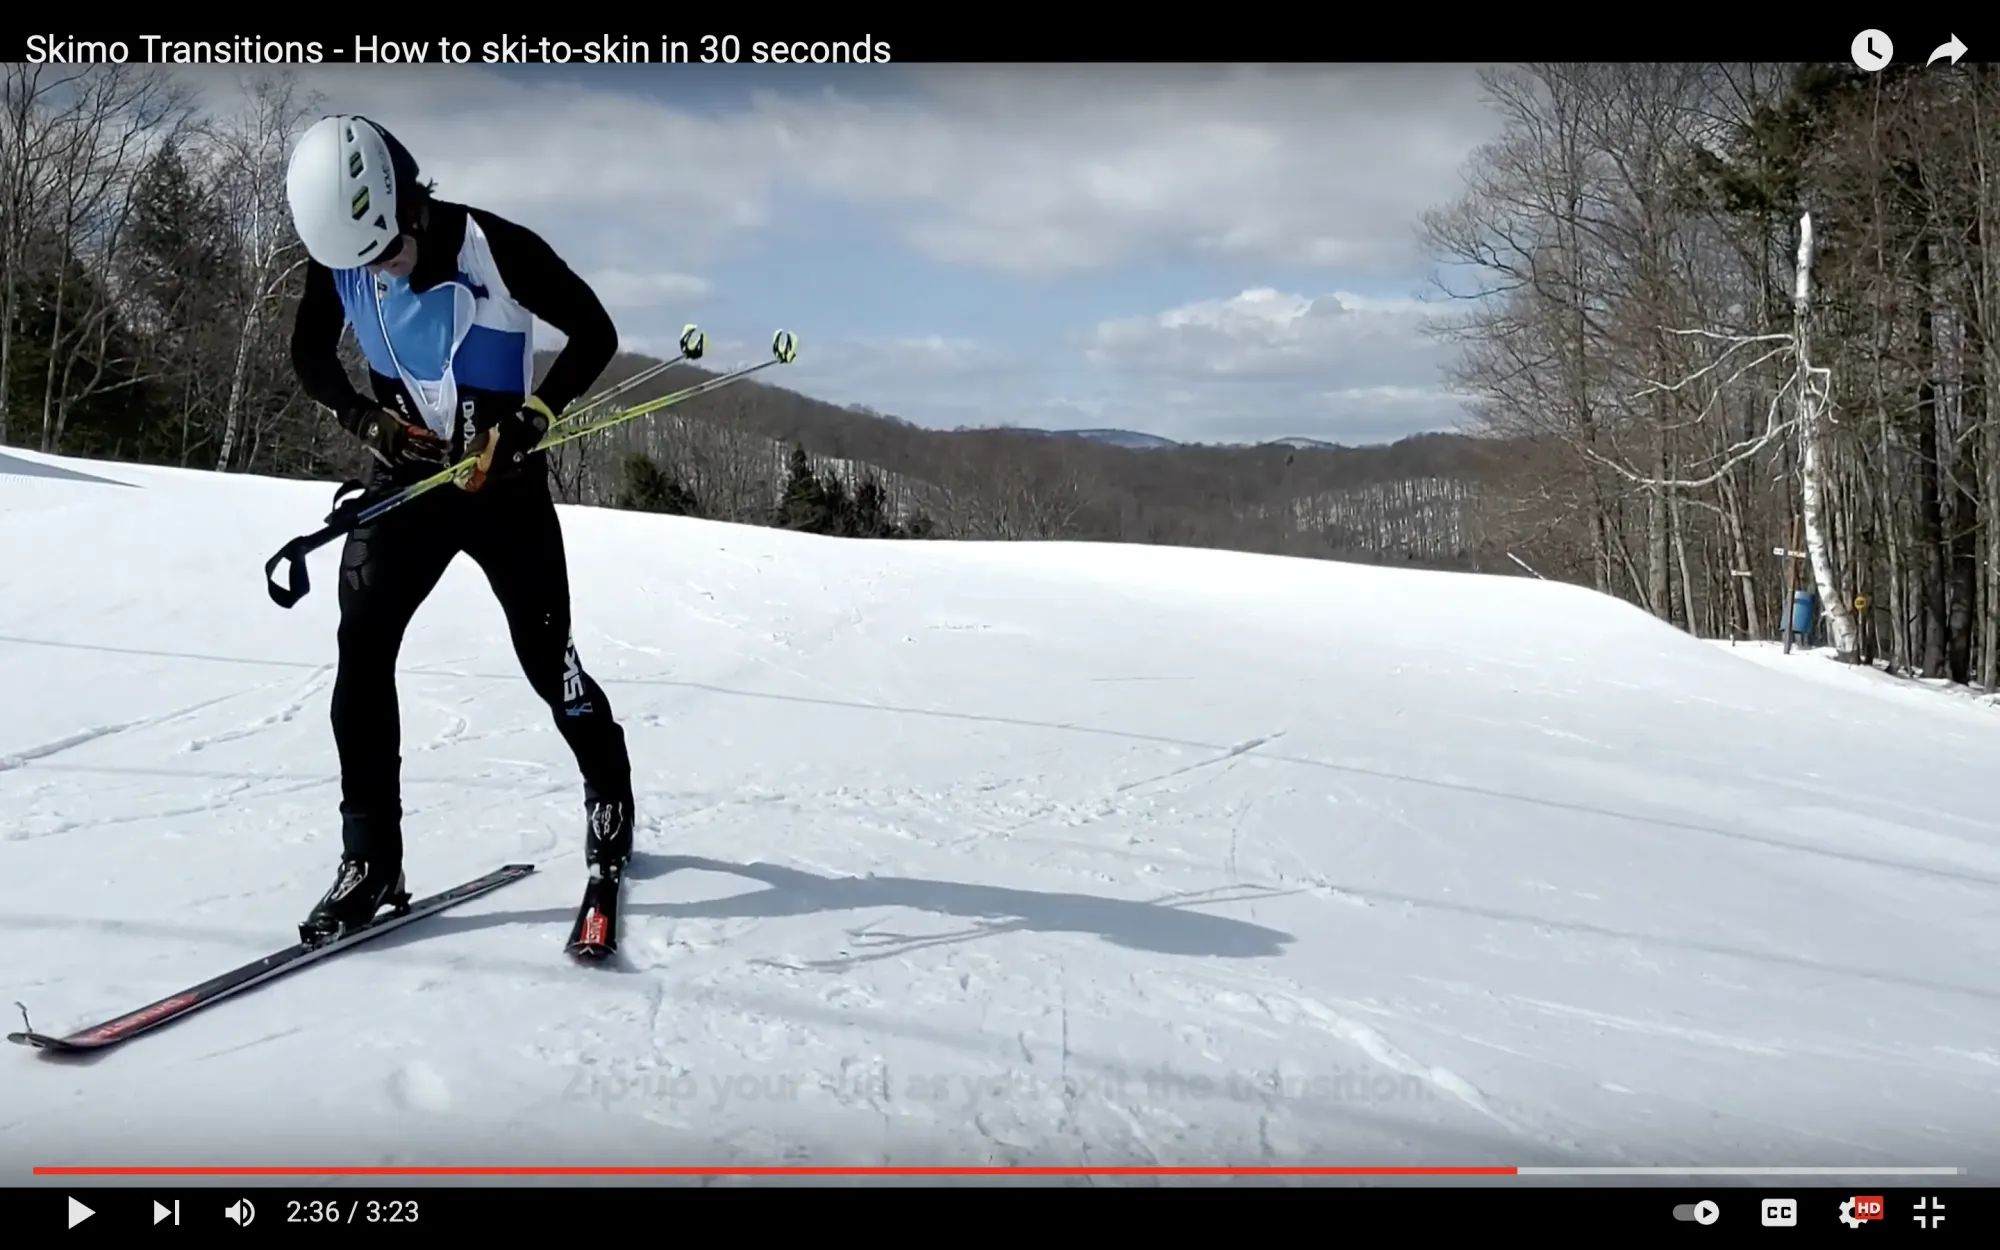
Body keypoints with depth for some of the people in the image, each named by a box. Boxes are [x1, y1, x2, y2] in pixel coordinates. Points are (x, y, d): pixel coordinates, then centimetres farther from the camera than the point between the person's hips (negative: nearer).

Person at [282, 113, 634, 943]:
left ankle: (608, 789, 33)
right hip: (407, 476, 3)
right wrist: (364, 417, -12)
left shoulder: (496, 249, -21)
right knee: (362, 647, -12)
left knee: (544, 656, 4)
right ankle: (370, 861, -6)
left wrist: (535, 414, -23)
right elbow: (310, 358, 7)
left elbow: (594, 332, -11)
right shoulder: (338, 257, -9)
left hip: (505, 482, -3)